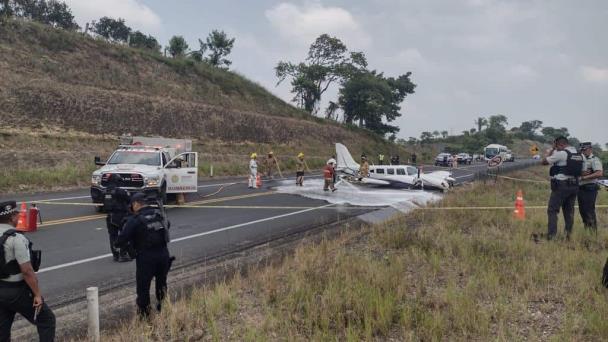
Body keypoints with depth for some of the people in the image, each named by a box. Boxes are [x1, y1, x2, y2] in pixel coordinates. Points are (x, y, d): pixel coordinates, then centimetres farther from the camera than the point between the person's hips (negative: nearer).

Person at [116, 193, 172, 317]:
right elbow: (167, 225, 25)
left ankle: (143, 315, 17)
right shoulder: (159, 213, 4)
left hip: (146, 257, -6)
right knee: (161, 284, 24)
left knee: (143, 287, 9)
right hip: (163, 254, 6)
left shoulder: (134, 220, -14)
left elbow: (121, 241, -15)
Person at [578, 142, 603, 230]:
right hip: (580, 188, 8)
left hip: (589, 189, -8)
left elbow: (599, 173, -21)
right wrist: (581, 173, -13)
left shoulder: (594, 160, -7)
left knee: (589, 211, -8)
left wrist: (585, 177, -20)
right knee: (582, 210, 12)